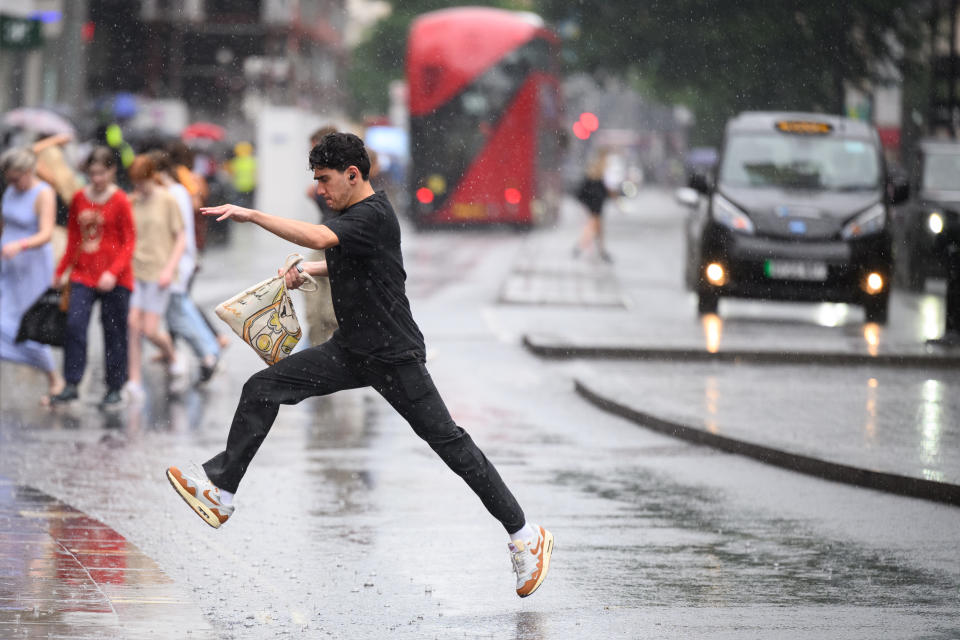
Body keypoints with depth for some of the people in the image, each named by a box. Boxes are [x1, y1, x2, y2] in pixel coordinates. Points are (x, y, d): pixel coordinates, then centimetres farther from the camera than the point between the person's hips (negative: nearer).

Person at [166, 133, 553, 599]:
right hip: (351, 351, 9)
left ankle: (524, 534, 2)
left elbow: (318, 238, -38)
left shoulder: (374, 216, -20)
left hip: (394, 355, -9)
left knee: (446, 440, -6)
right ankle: (220, 491, 3)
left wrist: (251, 215, -36)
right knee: (263, 389, -1)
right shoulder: (350, 212, 9)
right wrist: (305, 272, 15)